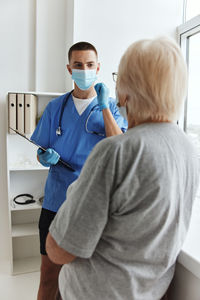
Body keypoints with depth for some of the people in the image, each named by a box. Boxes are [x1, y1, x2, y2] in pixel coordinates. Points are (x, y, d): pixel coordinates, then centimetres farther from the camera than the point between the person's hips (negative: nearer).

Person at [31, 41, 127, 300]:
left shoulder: (111, 107, 0)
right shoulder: (56, 107, 5)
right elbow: (41, 152, 10)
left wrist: (104, 107, -18)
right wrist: (46, 157, -13)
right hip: (57, 200, 2)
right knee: (49, 272, 12)